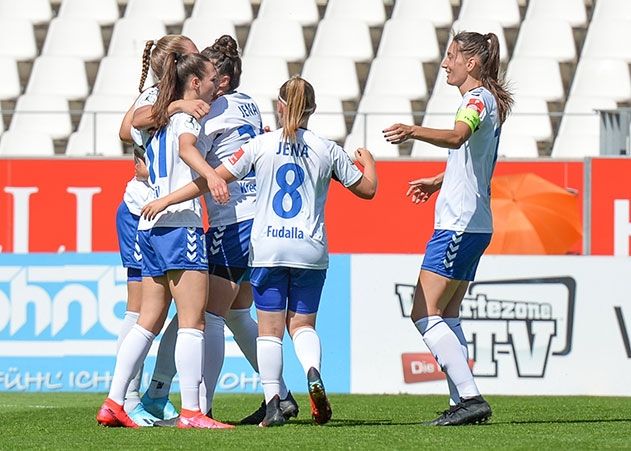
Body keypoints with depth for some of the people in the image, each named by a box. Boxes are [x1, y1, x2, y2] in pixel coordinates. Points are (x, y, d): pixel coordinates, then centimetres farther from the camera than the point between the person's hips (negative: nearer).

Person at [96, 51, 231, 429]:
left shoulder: (163, 118, 20)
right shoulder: (187, 115, -4)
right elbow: (187, 147, -24)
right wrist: (211, 174, -45)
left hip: (151, 227, 9)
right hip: (179, 224, -9)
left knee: (149, 322, 11)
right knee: (193, 321, -10)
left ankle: (113, 403, 7)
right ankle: (191, 412, -14)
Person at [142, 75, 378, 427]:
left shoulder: (261, 145, -2)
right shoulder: (327, 150, 2)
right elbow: (367, 189, 11)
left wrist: (166, 200, 4)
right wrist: (368, 161, 34)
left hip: (268, 249, -1)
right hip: (310, 251, 1)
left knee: (270, 329, 4)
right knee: (302, 324, 12)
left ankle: (273, 404, -6)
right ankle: (313, 373, -19)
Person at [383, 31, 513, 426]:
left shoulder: (479, 98, -13)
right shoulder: (486, 101, 19)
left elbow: (457, 137, -36)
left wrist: (413, 132, -50)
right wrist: (438, 182, 47)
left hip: (460, 225, -11)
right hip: (472, 226, 11)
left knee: (425, 315, -12)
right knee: (447, 317, 13)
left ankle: (470, 397, -17)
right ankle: (463, 404, 11)